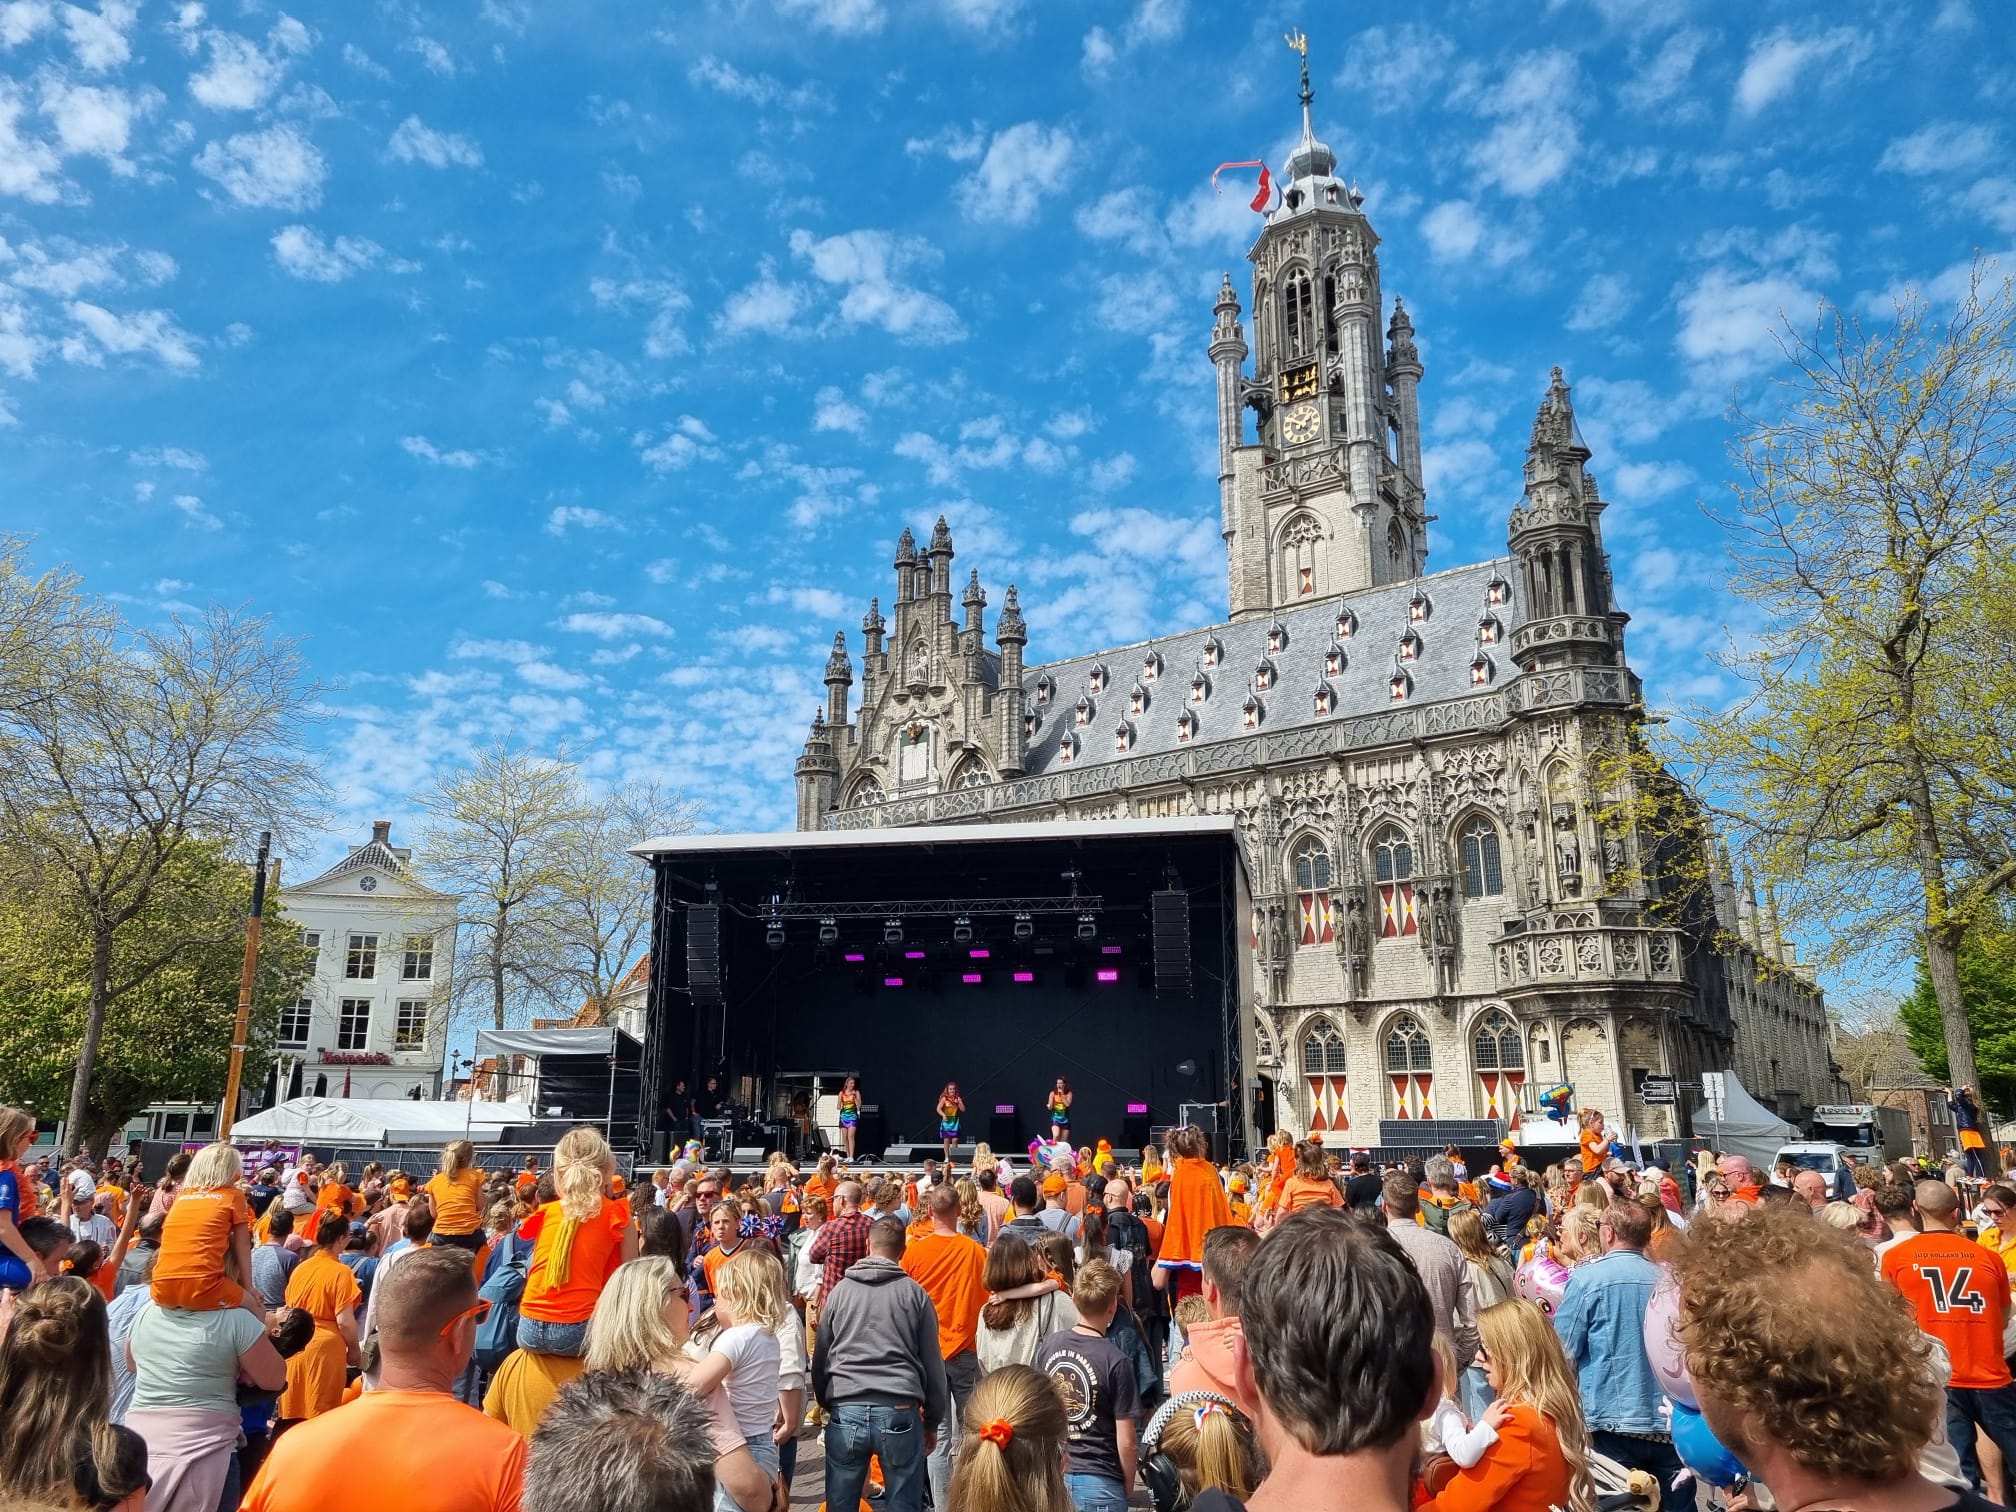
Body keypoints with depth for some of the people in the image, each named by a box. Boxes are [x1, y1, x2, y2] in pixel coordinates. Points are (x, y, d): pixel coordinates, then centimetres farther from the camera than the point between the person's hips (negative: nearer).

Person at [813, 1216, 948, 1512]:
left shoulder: (840, 1291, 9)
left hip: (845, 1412, 2)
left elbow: (820, 1358, 16)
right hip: (900, 1413, -1)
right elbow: (933, 1364, 8)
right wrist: (932, 1421, 17)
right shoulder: (914, 1293, 5)